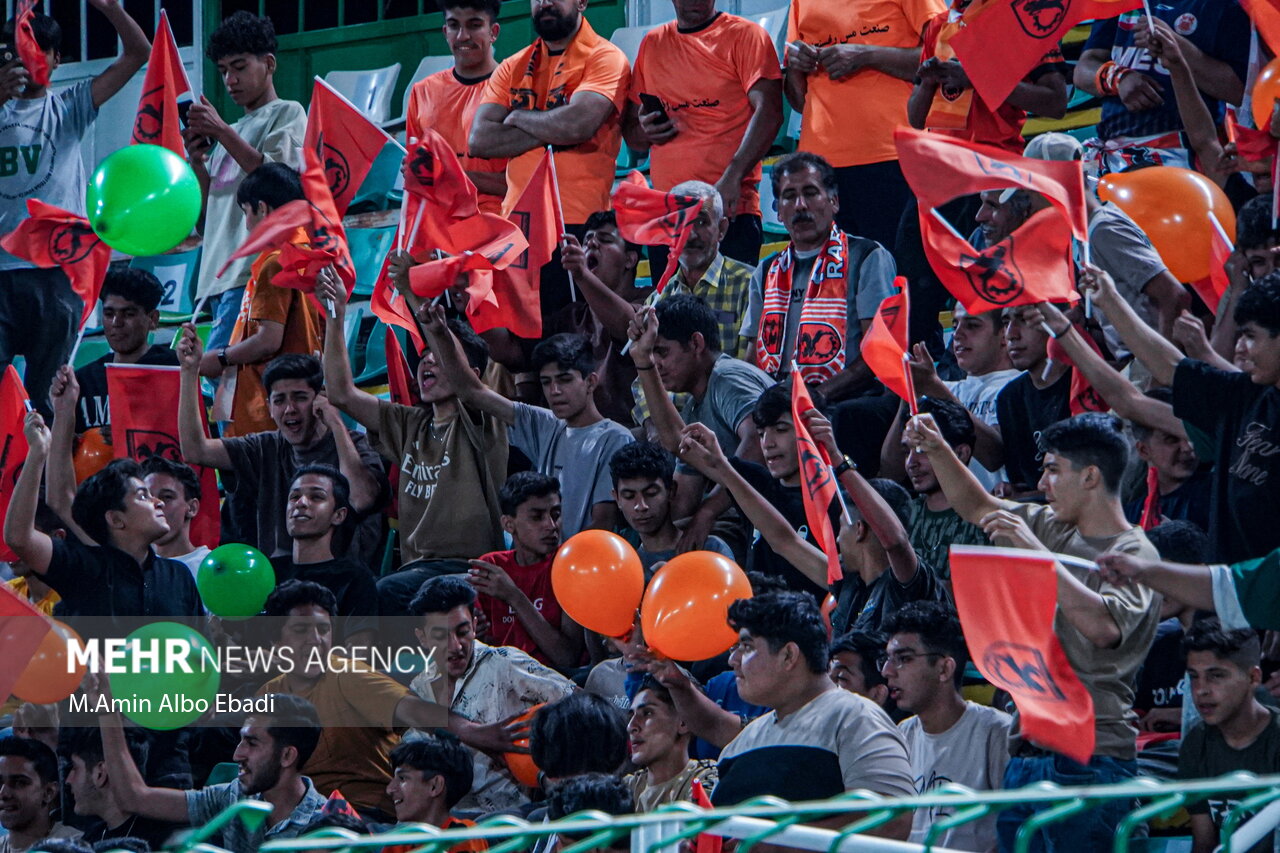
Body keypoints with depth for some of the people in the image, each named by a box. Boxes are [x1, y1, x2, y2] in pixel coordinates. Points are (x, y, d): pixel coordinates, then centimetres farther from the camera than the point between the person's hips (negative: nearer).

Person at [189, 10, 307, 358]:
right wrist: (197, 162, 7)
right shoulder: (234, 131, 28)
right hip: (218, 279, 8)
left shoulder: (287, 114, 7)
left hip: (254, 273, -8)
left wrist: (222, 132, -8)